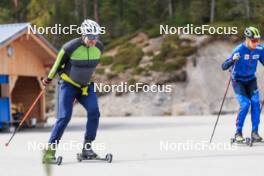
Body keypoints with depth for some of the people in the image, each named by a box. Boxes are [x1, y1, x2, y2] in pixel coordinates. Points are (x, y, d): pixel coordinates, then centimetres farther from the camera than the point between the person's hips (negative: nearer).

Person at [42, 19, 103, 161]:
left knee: (94, 112, -15)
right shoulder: (71, 47, -24)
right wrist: (49, 78, 6)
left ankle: (87, 147, -5)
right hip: (68, 84, -4)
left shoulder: (99, 47, -10)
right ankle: (50, 149, -3)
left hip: (86, 85, 4)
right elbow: (58, 63, -7)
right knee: (64, 116, -13)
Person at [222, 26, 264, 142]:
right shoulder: (239, 50, -23)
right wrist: (232, 60, -45)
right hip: (238, 81, -4)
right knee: (245, 104, -18)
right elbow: (224, 67, -26)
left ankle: (255, 132, -6)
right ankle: (238, 133, -5)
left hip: (251, 80, 4)